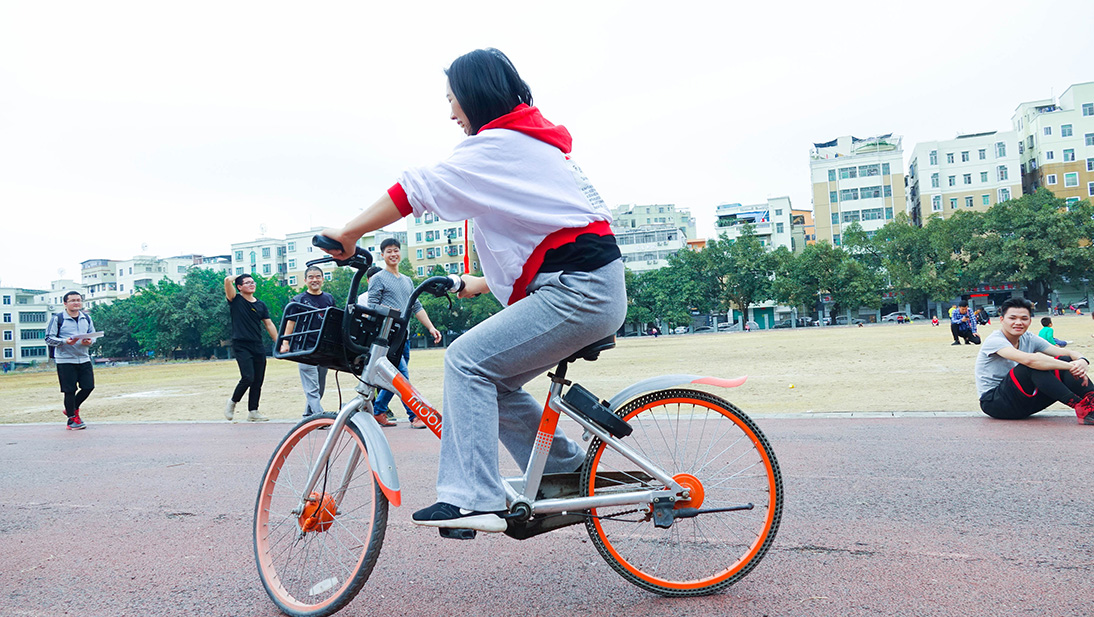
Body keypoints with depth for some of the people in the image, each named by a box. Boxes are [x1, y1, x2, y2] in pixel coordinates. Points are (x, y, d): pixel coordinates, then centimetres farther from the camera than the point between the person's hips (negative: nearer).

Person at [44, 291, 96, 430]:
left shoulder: (87, 318, 10)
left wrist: (89, 341, -7)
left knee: (89, 386, 4)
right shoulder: (57, 319, -5)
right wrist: (65, 341, -22)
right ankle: (72, 420, 12)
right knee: (70, 390, -2)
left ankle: (72, 409, 29)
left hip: (84, 359, 5)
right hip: (65, 360, -5)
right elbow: (49, 339, -6)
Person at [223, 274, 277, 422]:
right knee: (248, 377, -16)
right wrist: (236, 277, 7)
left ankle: (253, 412, 13)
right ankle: (232, 402, 8)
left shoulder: (260, 305, 14)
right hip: (241, 346, -5)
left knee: (258, 380, 4)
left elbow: (269, 325, 15)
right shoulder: (235, 300, 0)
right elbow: (227, 280, -15)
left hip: (258, 347, 5)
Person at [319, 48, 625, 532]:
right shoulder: (535, 142, 23)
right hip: (592, 289, 10)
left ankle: (471, 500, -14)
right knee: (494, 381, 11)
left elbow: (417, 189, -11)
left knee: (468, 360, -14)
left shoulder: (497, 146, -8)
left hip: (579, 289, -10)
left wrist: (348, 233, -2)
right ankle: (570, 474, 21)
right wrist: (482, 284, 27)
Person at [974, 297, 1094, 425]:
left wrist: (1082, 361, -26)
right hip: (993, 402, -7)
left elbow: (1067, 353, -3)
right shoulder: (994, 341, -17)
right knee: (1035, 365, -31)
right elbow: (1029, 359, -35)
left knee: (1063, 360, -11)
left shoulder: (1029, 339, 7)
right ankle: (1079, 406, -33)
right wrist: (1070, 366, -33)